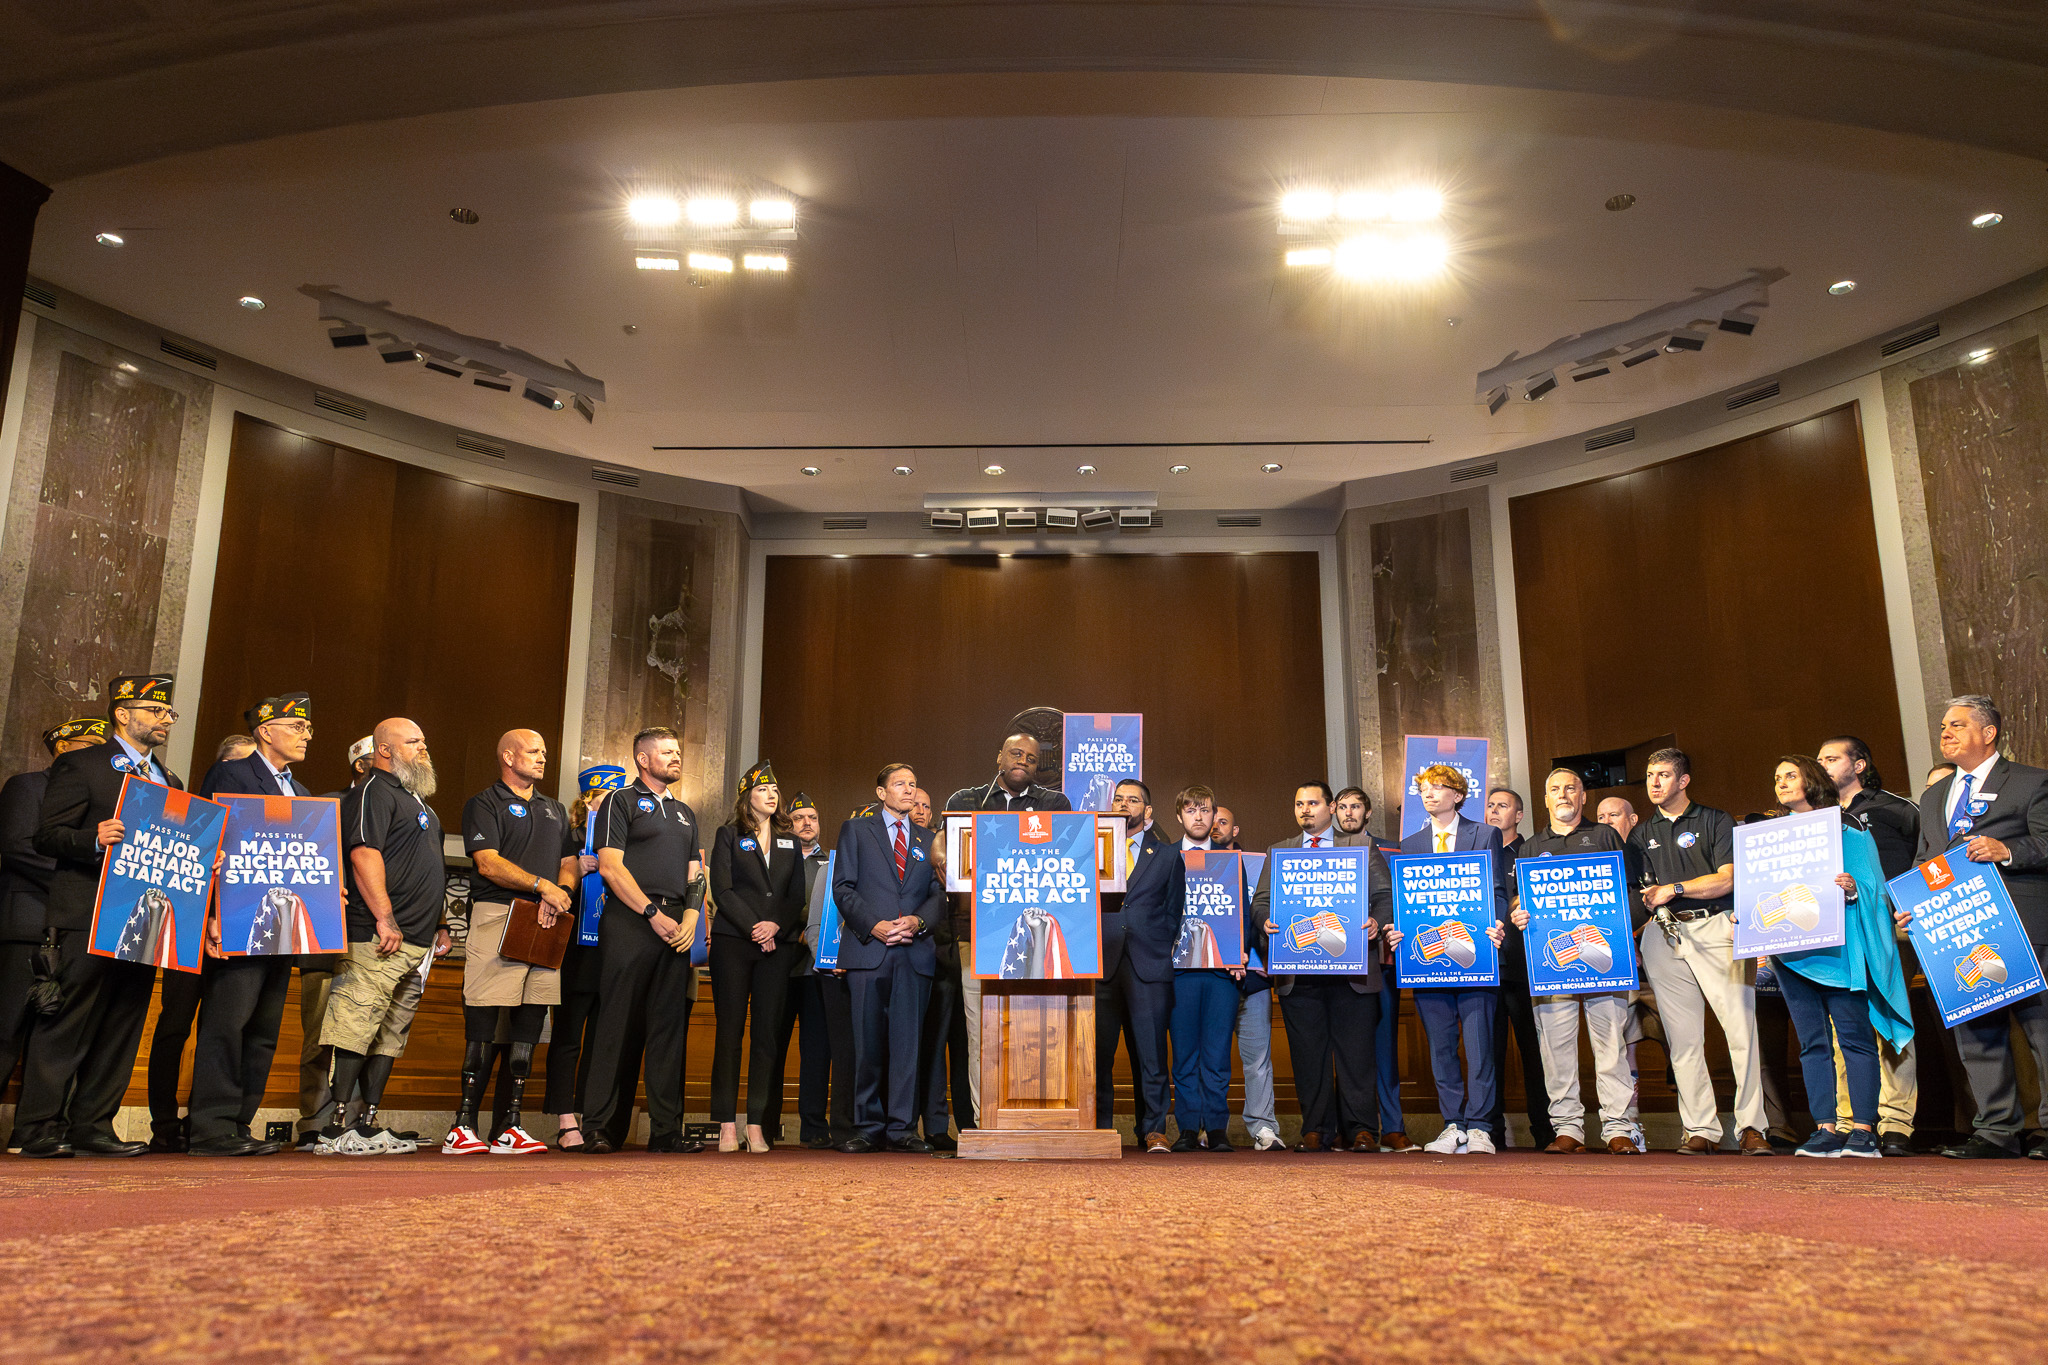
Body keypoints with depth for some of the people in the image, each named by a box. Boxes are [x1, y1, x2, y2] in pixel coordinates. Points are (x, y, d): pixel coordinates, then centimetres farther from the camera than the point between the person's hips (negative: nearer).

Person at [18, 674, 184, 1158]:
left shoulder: (170, 782, 21)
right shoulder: (80, 766, 0)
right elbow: (47, 836, -7)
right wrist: (94, 840, -25)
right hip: (89, 917, -6)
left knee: (122, 1028, 6)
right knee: (69, 1023, -5)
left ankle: (92, 1127, 13)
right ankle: (40, 1127, 4)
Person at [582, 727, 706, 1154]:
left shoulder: (684, 812, 24)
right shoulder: (621, 802, 5)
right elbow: (610, 866, -6)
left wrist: (691, 916, 1)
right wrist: (654, 914, -11)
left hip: (675, 928, 6)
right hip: (629, 923, -6)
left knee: (670, 1027, 3)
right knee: (619, 1026, -6)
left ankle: (666, 1131, 5)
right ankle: (603, 1130, 0)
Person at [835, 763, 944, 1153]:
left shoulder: (927, 838, 18)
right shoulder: (856, 830, 10)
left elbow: (939, 893, 11)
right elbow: (843, 887, 2)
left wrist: (917, 921, -9)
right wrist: (873, 925, -11)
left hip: (915, 951, 2)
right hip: (868, 950, -2)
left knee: (907, 1041, 0)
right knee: (868, 1043, 0)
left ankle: (902, 1128, 6)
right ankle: (868, 1128, 9)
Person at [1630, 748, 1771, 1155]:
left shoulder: (1715, 821, 9)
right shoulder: (1642, 834, 21)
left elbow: (1727, 879, -2)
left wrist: (1674, 888, -7)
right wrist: (1644, 898, 1)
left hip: (1717, 928, -3)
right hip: (1665, 935, 3)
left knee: (1741, 1027, -10)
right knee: (1683, 1037, -1)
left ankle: (1751, 1127, -5)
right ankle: (1701, 1129, 2)